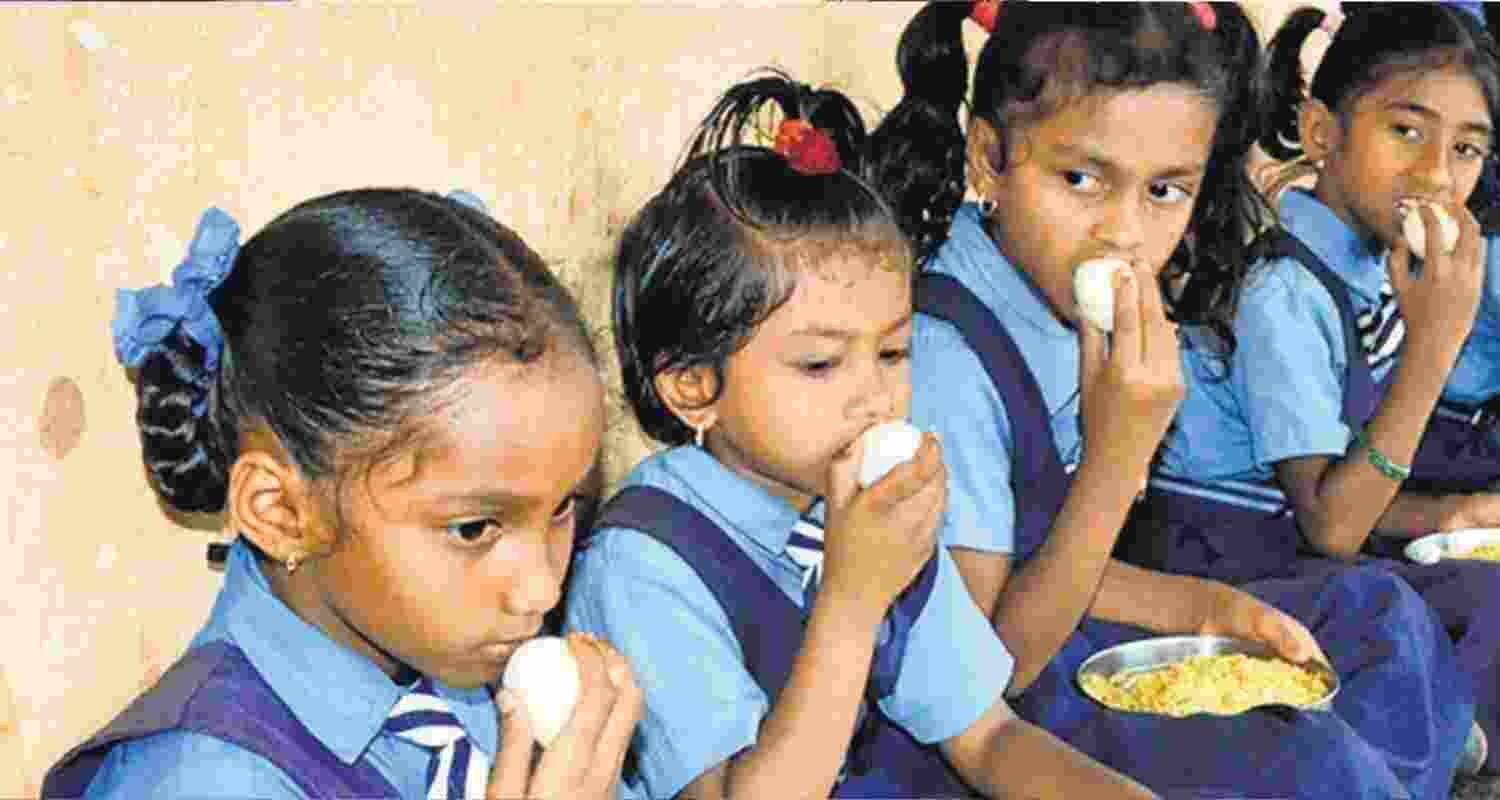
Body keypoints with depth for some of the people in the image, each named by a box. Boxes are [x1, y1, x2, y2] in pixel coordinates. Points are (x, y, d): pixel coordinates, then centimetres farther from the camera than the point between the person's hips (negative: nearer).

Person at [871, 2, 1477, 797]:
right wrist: (1117, 457, -29)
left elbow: (1046, 554, 7)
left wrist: (1200, 607, -5)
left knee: (1379, 614, 14)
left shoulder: (1069, 298, -4)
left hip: (1063, 627, 9)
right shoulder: (948, 364, -28)